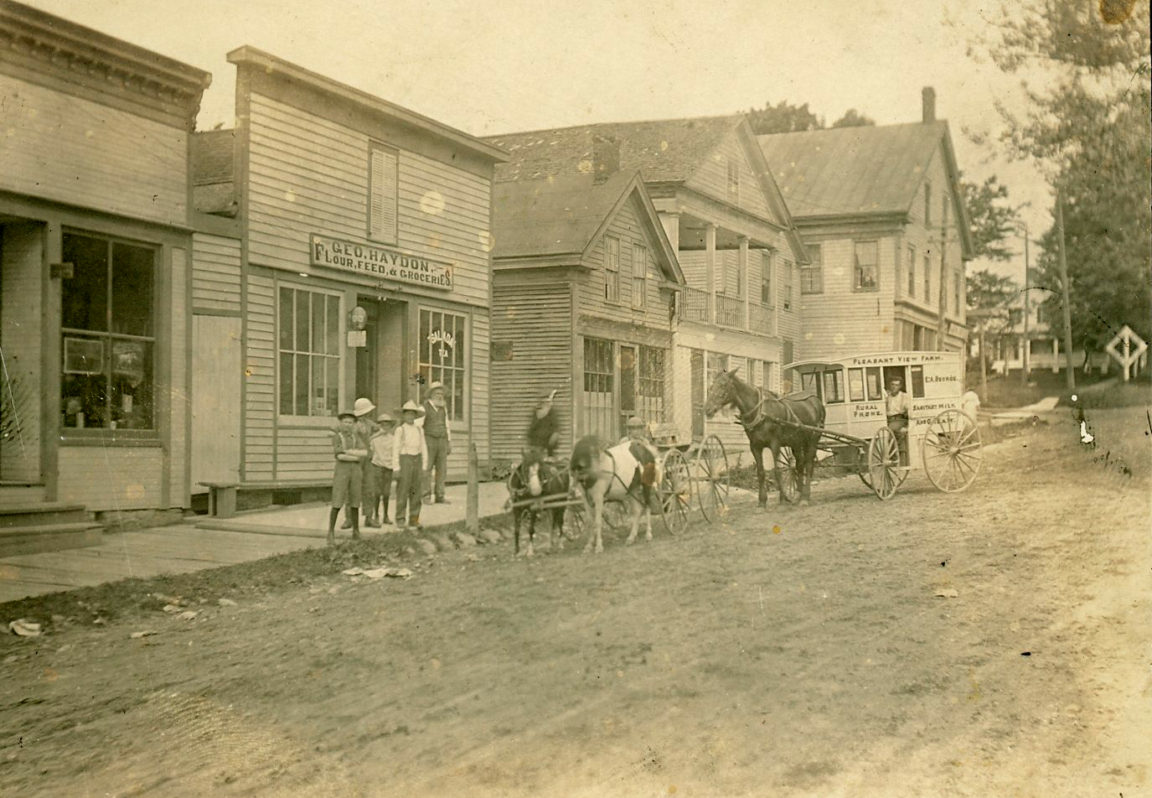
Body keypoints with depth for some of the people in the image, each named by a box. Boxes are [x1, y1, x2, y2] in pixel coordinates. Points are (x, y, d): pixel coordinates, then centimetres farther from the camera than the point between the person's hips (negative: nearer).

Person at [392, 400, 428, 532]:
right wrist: (396, 468, -10)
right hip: (404, 460, -4)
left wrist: (424, 466, 6)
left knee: (416, 491, 6)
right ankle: (400, 520, 2)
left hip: (417, 460, 4)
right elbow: (395, 449, -6)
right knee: (402, 491, -4)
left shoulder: (419, 430, 9)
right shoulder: (400, 430, -4)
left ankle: (414, 519, 13)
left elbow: (423, 448, 11)